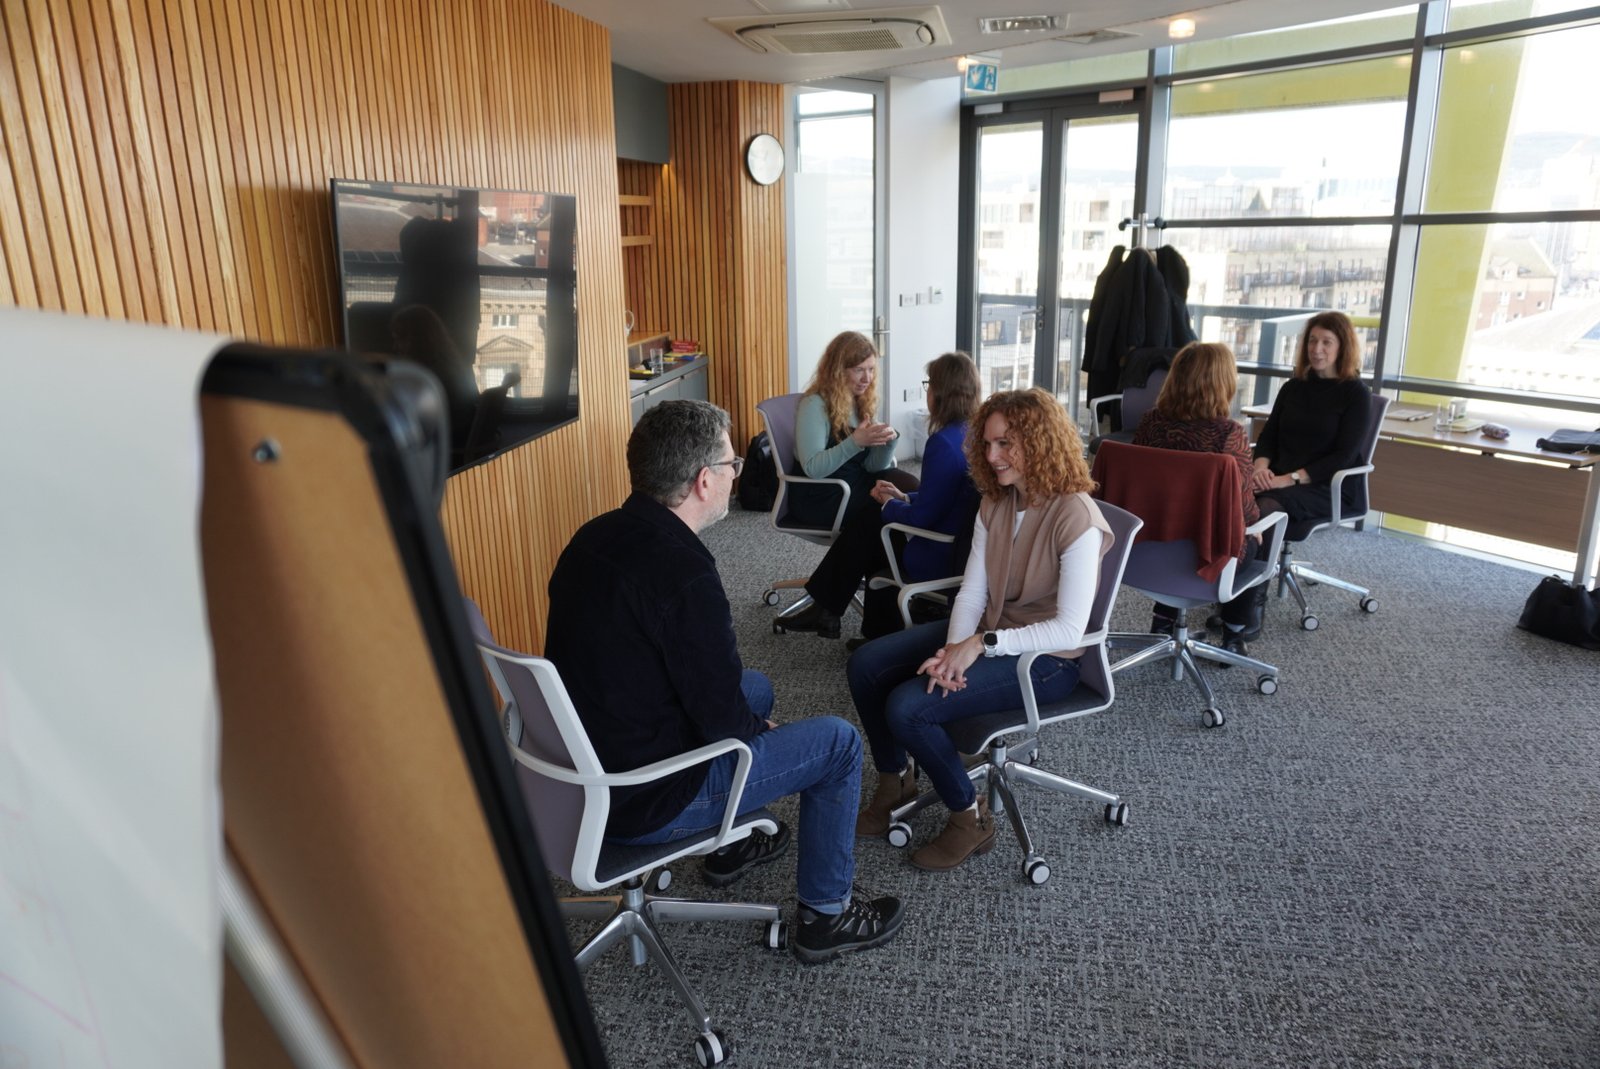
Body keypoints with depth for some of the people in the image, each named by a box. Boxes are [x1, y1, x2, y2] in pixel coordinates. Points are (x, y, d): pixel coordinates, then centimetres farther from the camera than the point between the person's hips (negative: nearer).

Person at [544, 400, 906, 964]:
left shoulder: (597, 536, -1)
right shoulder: (681, 569, -28)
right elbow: (721, 716, -21)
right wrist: (760, 727, 0)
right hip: (642, 800, -9)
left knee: (756, 687, 26)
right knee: (838, 741, 2)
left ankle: (730, 844, 42)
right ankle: (825, 914, 19)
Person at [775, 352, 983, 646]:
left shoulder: (943, 443, -21)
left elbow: (922, 517, -19)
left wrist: (888, 503, 0)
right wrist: (904, 497, 13)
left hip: (938, 558, -8)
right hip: (963, 548, 8)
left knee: (865, 523, 10)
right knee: (869, 521, 22)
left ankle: (826, 609, 27)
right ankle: (880, 634, 26)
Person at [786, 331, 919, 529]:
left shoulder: (863, 402, 8)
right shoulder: (814, 405, -14)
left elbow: (873, 467, 5)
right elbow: (812, 468, -24)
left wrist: (888, 442, -16)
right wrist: (854, 442, -34)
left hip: (856, 484, 7)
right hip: (819, 498, -7)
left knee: (909, 485, -17)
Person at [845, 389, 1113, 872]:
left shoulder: (1076, 518, -22)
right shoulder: (995, 504, 1)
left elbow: (1069, 630, -25)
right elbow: (973, 589, -1)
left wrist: (981, 645, -29)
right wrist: (953, 649, -19)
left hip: (1046, 660, -8)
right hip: (987, 633, 8)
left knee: (907, 707, -23)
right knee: (866, 665, -4)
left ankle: (971, 819, 1)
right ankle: (895, 780, 17)